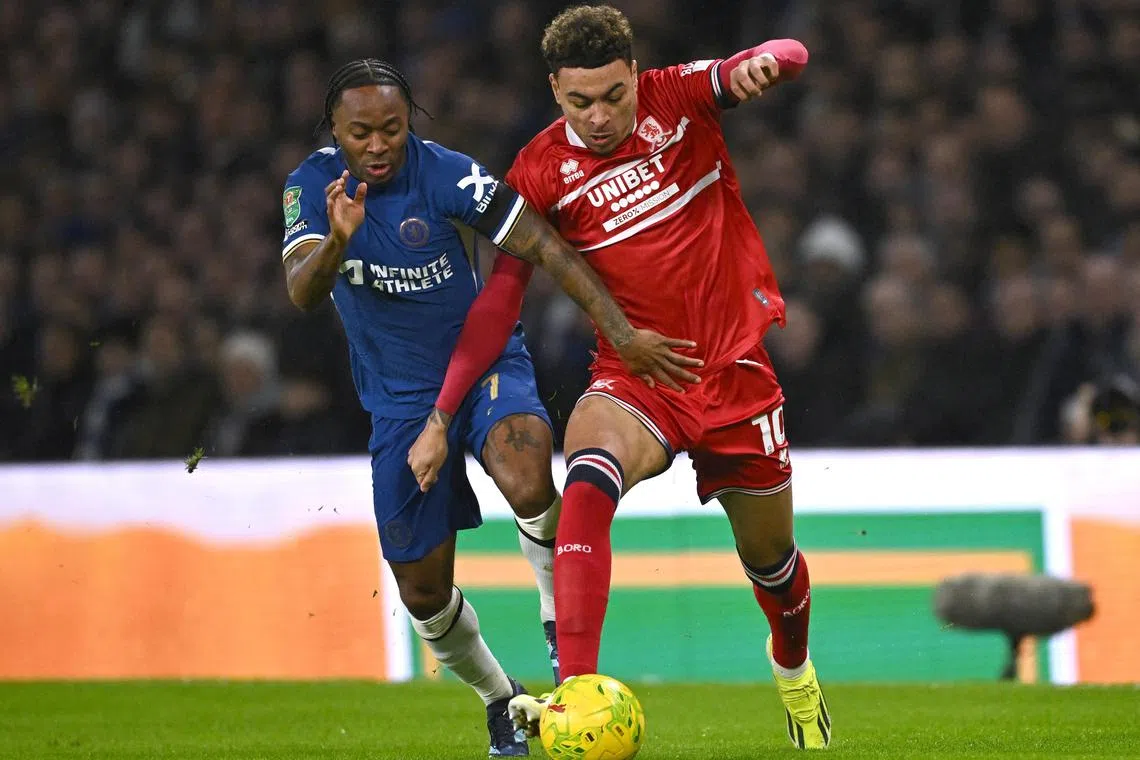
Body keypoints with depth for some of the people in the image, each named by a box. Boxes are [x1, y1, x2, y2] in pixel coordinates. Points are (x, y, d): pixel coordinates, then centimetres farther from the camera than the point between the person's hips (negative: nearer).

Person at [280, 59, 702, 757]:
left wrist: (621, 333, -27)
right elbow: (301, 295, -23)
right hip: (401, 401, 3)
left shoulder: (445, 174, -18)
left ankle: (560, 614, -11)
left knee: (527, 485, -36)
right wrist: (337, 240, -45)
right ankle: (500, 698, 33)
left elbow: (545, 247, -19)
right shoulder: (314, 185, -10)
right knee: (423, 592, 5)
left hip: (487, 363, -3)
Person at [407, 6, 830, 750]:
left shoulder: (679, 97, -6)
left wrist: (765, 61, -44)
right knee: (587, 485, -34)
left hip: (733, 368, 1)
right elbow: (498, 298, -3)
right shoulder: (543, 171, -6)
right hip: (631, 376, -1)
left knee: (771, 558, 15)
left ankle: (794, 666, 51)